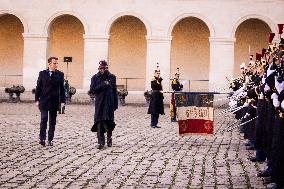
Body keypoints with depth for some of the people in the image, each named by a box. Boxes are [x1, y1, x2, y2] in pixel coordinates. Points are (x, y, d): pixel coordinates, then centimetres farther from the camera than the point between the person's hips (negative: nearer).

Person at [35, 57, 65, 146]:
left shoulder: (60, 74, 5)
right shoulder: (42, 73, 3)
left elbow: (62, 88, 5)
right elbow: (38, 87, 4)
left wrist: (62, 100, -1)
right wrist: (37, 99, -2)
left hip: (54, 101, 1)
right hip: (44, 101, -1)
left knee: (52, 121, 5)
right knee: (44, 119, -10)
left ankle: (50, 140, 11)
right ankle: (42, 138, -2)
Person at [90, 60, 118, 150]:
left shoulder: (112, 77, 5)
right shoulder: (95, 78, 4)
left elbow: (115, 91, 7)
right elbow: (92, 90, -5)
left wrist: (116, 104, 4)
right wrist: (103, 85, -14)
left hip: (109, 103, 0)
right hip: (99, 104, 0)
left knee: (109, 122, 3)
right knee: (99, 122, -2)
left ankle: (109, 139, 23)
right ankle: (101, 142, 4)